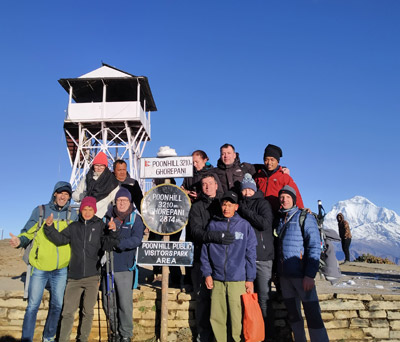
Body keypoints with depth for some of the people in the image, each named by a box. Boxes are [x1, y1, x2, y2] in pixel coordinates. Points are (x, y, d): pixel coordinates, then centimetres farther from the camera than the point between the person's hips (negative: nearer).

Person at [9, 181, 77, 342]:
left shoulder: (72, 215, 6)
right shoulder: (40, 211, 1)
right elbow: (28, 232, 3)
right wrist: (20, 241, -17)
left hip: (61, 269, 2)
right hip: (40, 268, -2)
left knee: (57, 305, 12)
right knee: (33, 305, 0)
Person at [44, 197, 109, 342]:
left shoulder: (100, 225, 2)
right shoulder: (74, 227, 11)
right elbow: (60, 239, 8)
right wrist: (49, 227, -7)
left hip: (92, 277, -1)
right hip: (74, 277, 2)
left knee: (88, 312, 10)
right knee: (68, 311, 3)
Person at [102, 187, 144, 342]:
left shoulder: (136, 219, -1)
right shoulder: (108, 217, 7)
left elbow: (137, 239, -14)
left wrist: (118, 242, -27)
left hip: (124, 267, -3)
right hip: (107, 266, 3)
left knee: (125, 303, -1)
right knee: (108, 303, 12)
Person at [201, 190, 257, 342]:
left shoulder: (245, 225, 3)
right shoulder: (213, 225, 7)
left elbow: (250, 254, 3)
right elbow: (205, 250, 8)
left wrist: (250, 279, 0)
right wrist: (207, 273, 2)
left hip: (238, 280, -2)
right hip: (217, 279, 2)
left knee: (237, 319, -1)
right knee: (216, 318, 7)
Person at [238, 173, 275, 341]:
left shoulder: (262, 203, 2)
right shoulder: (239, 205, 14)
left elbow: (265, 223, -13)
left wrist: (245, 211, -11)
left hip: (262, 258, -4)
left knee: (264, 299, -1)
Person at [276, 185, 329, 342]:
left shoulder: (305, 217, -4)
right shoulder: (281, 220, 14)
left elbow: (314, 247, -11)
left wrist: (310, 275, -19)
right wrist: (278, 271, 10)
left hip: (301, 274, -6)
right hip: (284, 275, 6)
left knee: (312, 314, -5)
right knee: (293, 313, 14)